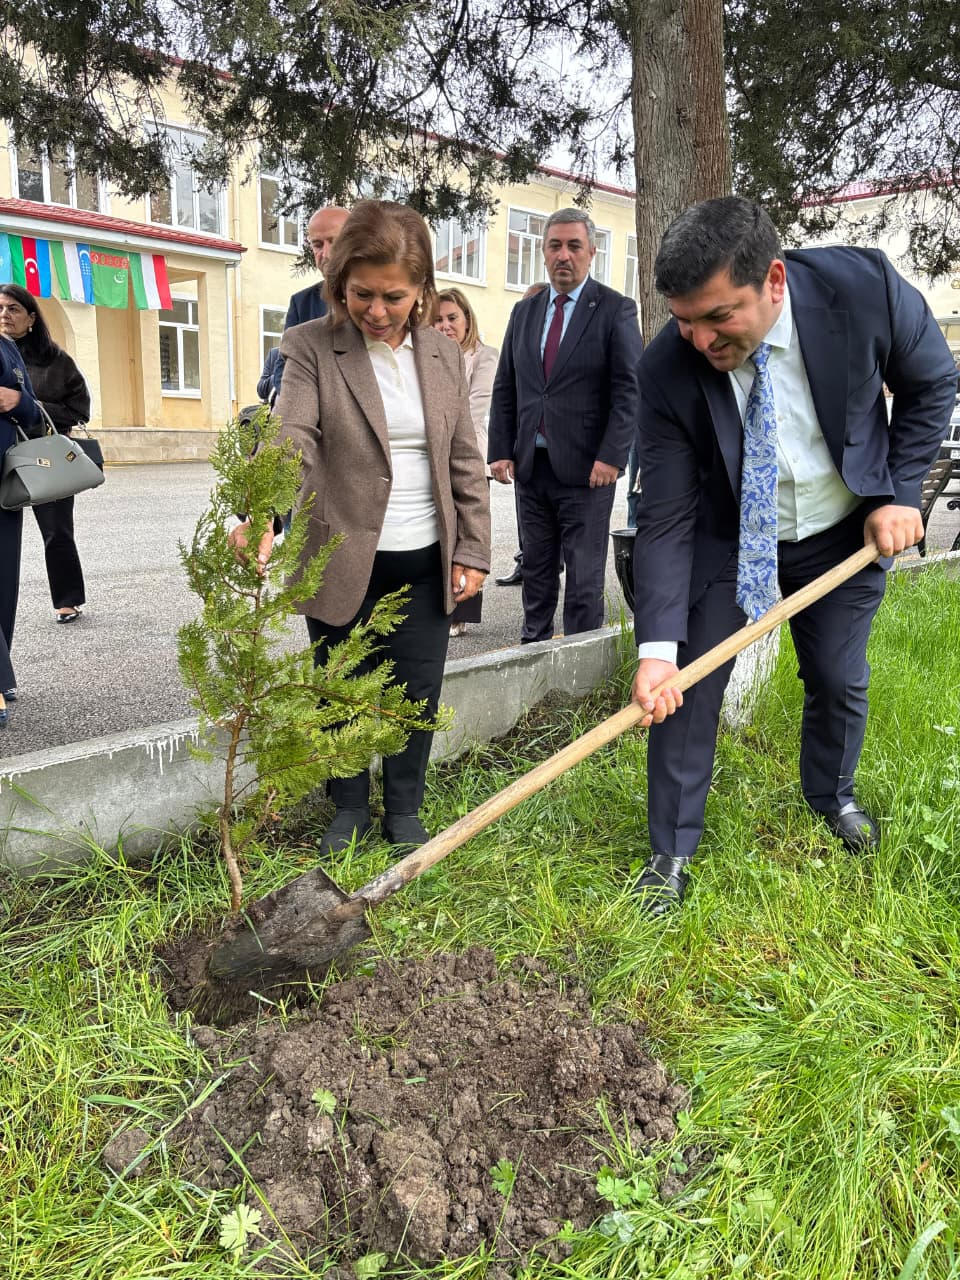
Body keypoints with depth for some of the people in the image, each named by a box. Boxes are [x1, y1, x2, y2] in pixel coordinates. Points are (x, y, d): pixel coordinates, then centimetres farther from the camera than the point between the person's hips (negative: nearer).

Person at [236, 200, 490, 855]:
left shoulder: (444, 353, 4)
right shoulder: (311, 346, -6)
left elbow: (465, 461, 7)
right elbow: (293, 440, -20)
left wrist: (473, 551, 3)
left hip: (426, 563, 2)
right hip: (343, 562, -2)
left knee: (417, 694, 10)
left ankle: (405, 810, 32)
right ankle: (350, 808, 34)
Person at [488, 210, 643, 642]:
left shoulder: (615, 310, -2)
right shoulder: (524, 311, 13)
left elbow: (628, 390, -8)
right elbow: (504, 389, 14)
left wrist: (612, 456, -16)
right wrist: (501, 451, 4)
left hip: (586, 469, -5)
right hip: (531, 465, 5)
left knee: (584, 575, 0)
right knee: (537, 569, 14)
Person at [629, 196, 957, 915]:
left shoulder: (865, 287, -26)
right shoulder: (668, 369, -27)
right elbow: (666, 518, -23)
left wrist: (901, 492, -12)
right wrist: (657, 645, -30)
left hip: (844, 533, 1)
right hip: (728, 536, -1)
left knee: (839, 680, 13)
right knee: (685, 685, -5)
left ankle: (831, 795, 45)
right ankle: (673, 850, 14)